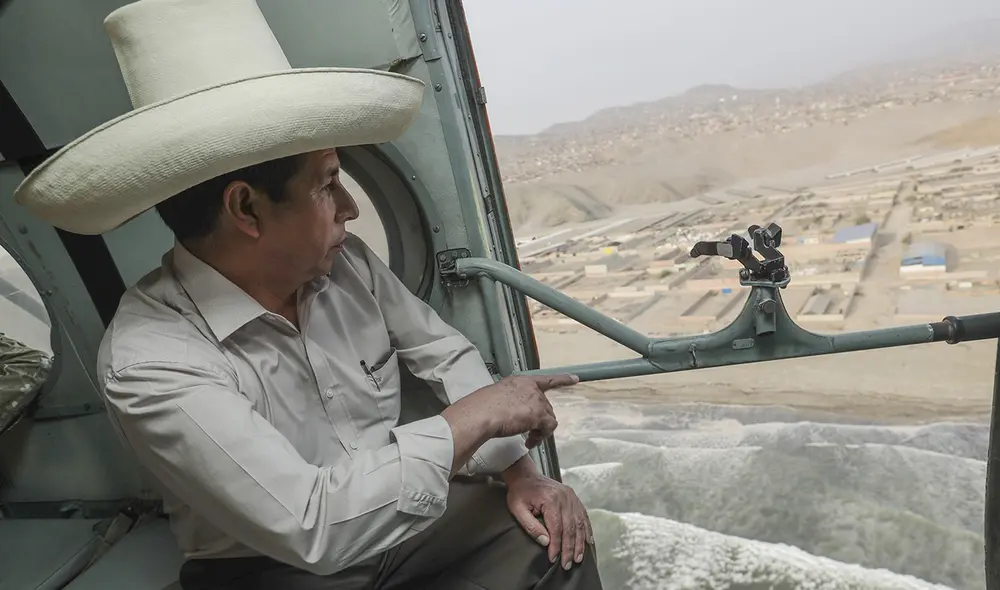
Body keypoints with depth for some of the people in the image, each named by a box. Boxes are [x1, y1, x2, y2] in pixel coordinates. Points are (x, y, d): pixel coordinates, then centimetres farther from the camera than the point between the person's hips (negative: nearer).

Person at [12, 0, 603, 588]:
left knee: (556, 541, -13)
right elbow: (310, 526, -32)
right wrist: (476, 416, -25)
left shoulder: (347, 263, -9)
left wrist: (518, 469, -10)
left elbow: (445, 352, 3)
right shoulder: (149, 357, -27)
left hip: (402, 516, 4)